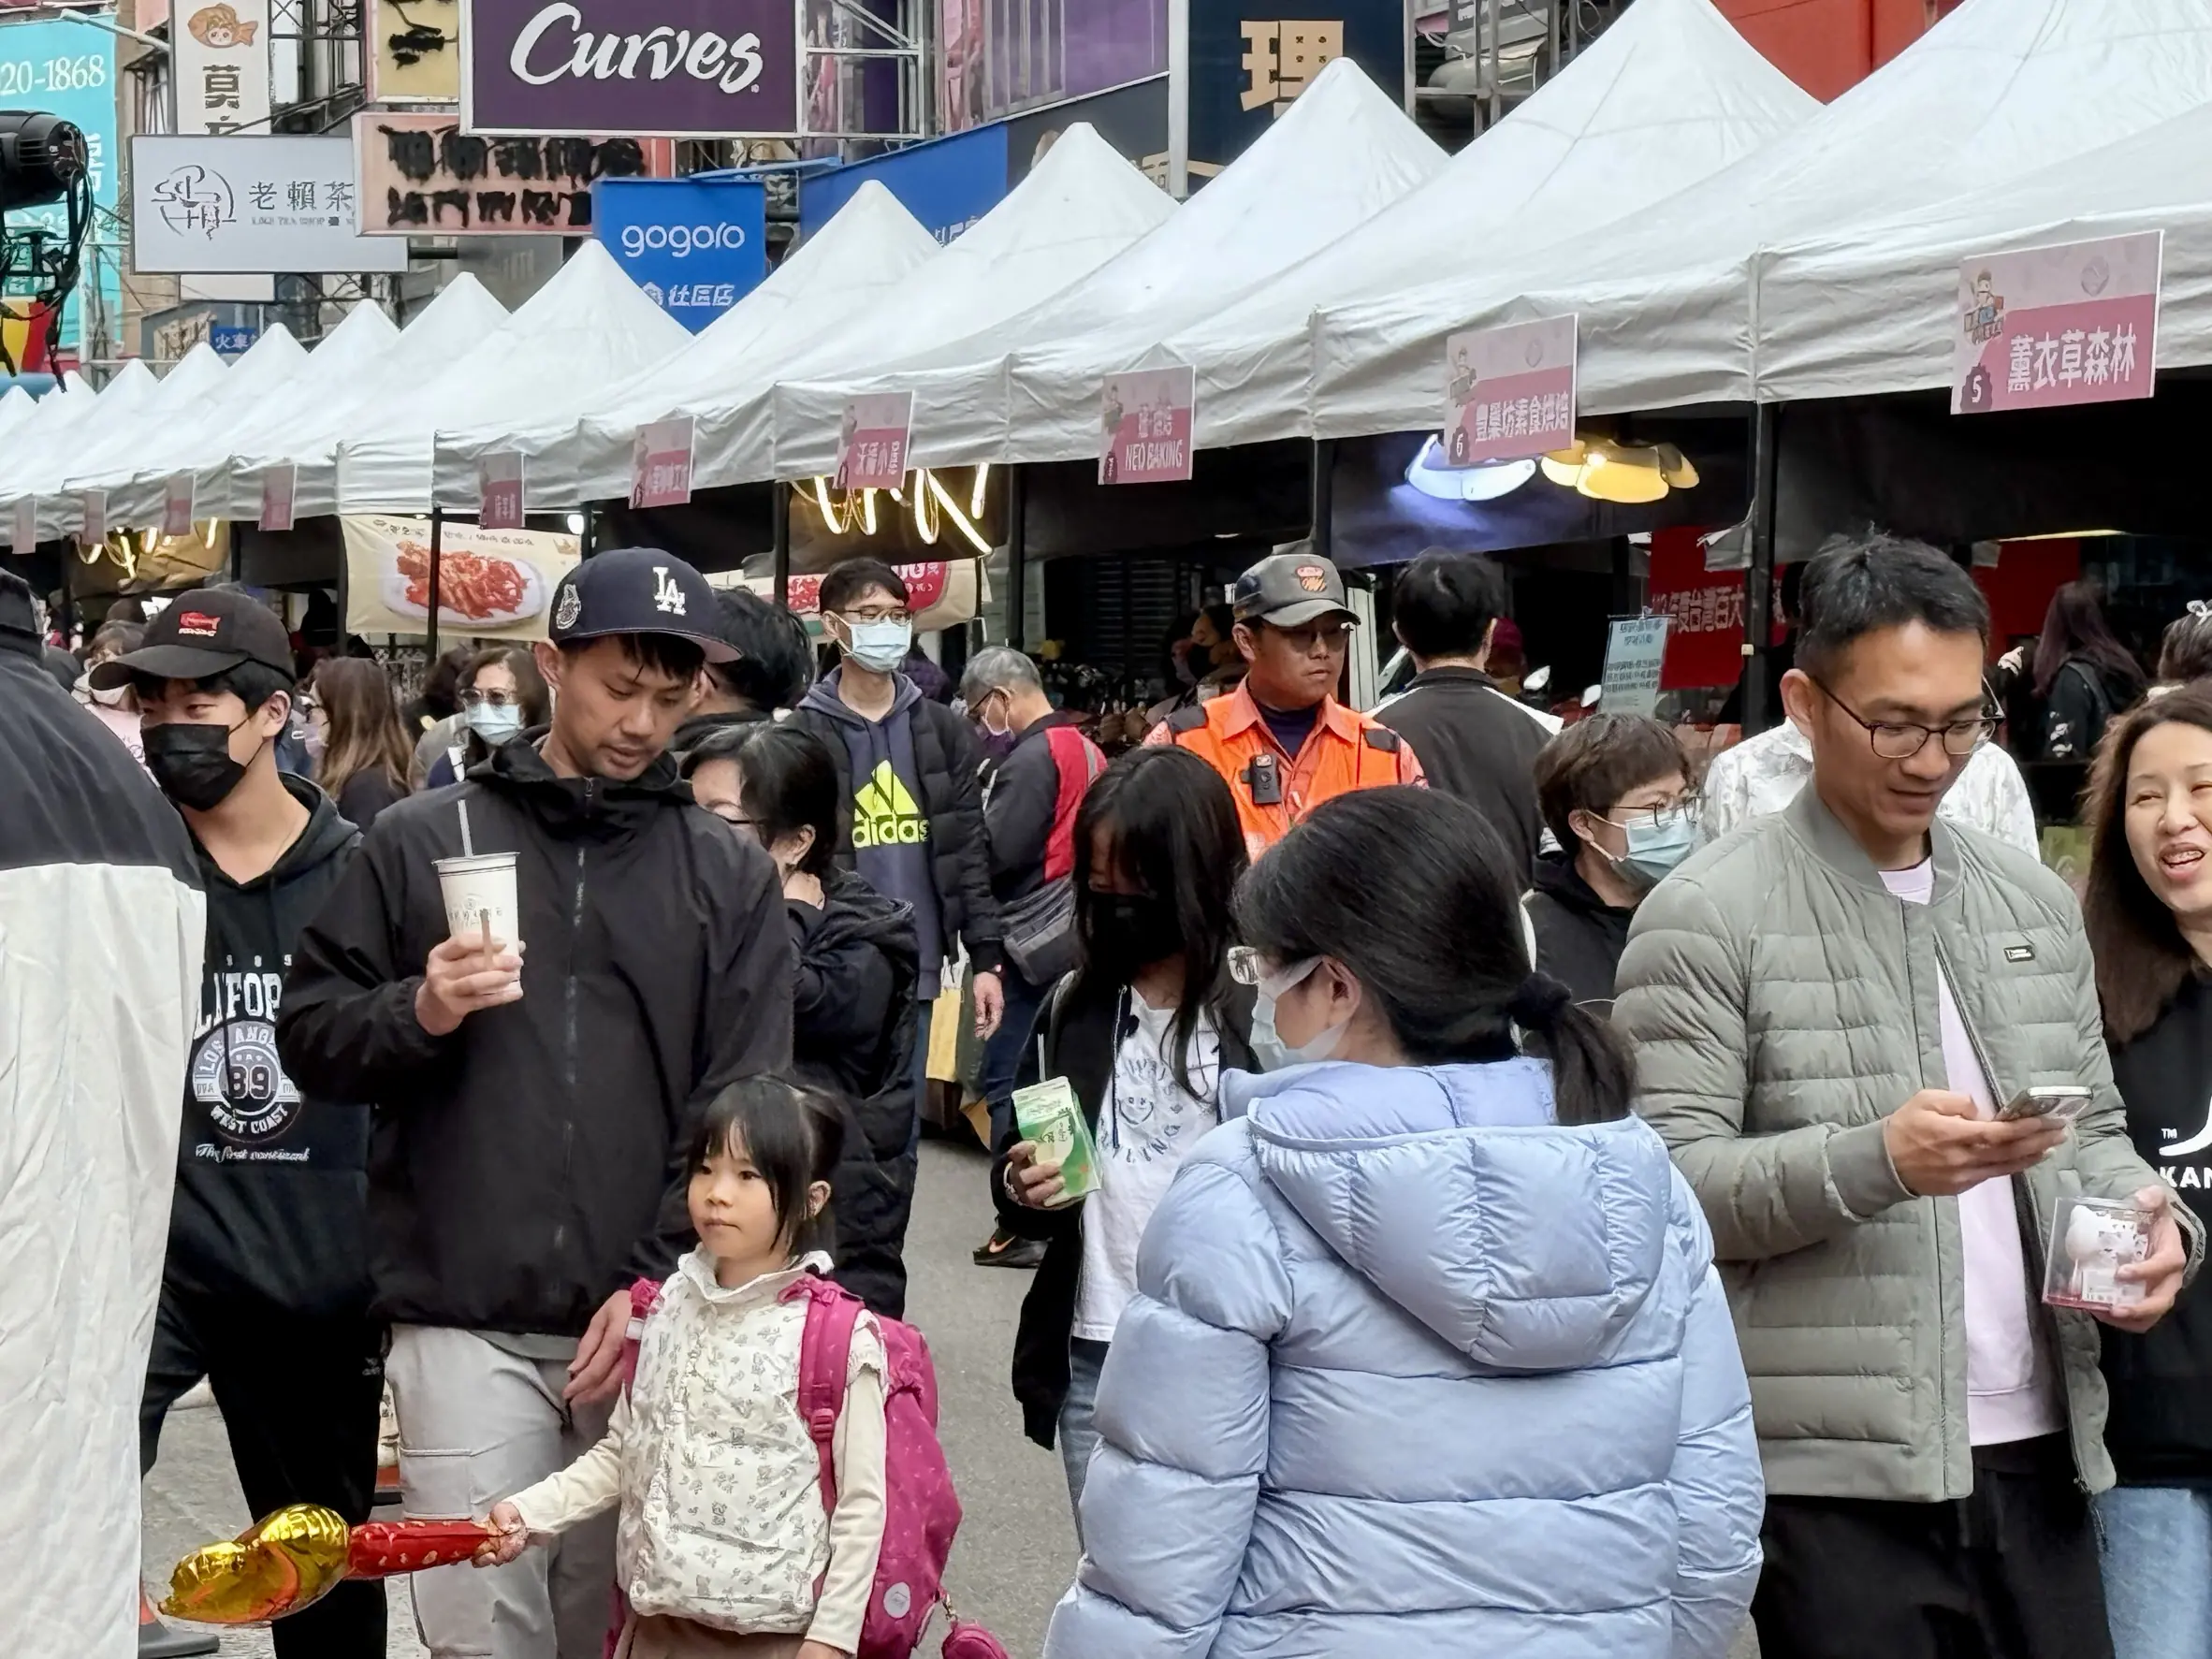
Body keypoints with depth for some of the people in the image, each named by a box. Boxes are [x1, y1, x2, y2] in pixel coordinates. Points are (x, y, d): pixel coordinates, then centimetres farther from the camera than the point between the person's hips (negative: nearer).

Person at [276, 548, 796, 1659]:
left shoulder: (730, 877, 7)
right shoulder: (421, 841, 6)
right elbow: (310, 1037, 7)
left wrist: (659, 1284, -8)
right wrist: (417, 1014, -14)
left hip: (649, 1324, 1)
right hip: (464, 1320, -1)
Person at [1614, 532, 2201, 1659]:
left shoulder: (2036, 905, 15)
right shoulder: (1706, 917, -4)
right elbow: (1666, 1179, -10)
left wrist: (2145, 1210, 0)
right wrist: (1876, 1160, -24)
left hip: (2037, 1452, 6)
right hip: (1835, 1473, -5)